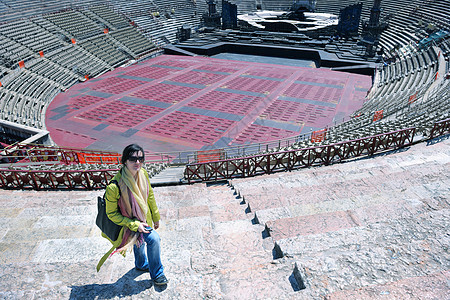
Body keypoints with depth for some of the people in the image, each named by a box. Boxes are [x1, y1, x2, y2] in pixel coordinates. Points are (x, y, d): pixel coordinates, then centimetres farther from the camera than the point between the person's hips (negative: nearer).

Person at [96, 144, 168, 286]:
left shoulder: (143, 174, -18)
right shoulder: (114, 186, -35)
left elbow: (150, 196, -1)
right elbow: (112, 213, -21)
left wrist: (156, 217, 9)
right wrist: (135, 225, -24)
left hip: (143, 219, 6)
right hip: (128, 223, -6)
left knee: (139, 242, 29)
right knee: (154, 239, -19)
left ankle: (141, 264, 61)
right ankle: (157, 274, 7)